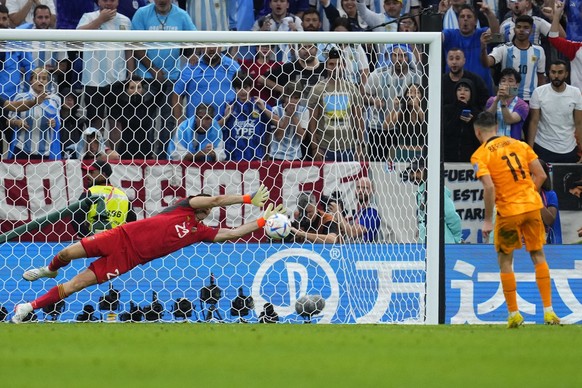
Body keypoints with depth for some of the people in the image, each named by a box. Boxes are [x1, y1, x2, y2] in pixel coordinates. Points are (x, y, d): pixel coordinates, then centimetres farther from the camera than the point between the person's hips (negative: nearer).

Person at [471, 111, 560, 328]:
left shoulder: (480, 156, -5)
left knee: (505, 261, 12)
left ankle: (514, 314, 11)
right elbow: (541, 175, 6)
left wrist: (488, 220, -13)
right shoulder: (520, 145, 8)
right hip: (532, 205, 4)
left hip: (508, 212, -4)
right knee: (538, 256, 13)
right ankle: (548, 311, 8)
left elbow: (489, 187, -18)